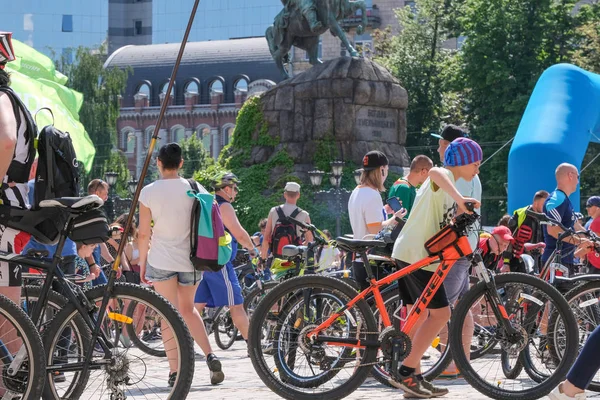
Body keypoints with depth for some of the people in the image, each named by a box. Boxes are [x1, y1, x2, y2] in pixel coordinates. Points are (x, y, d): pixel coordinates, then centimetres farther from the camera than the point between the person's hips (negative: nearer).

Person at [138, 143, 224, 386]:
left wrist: (142, 263, 5)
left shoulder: (149, 192, -7)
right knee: (188, 310, 19)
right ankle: (210, 356, 2)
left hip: (161, 260, -3)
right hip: (190, 259, 3)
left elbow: (144, 233, -6)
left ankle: (175, 372, -3)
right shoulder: (194, 189, -1)